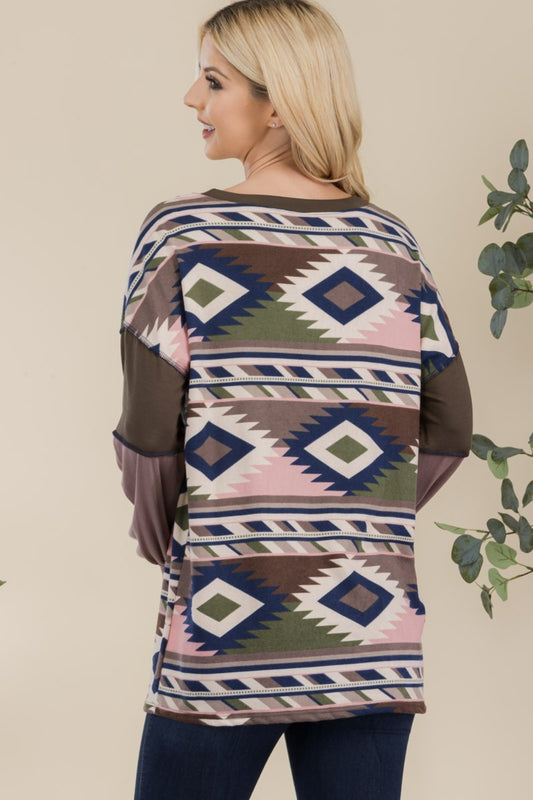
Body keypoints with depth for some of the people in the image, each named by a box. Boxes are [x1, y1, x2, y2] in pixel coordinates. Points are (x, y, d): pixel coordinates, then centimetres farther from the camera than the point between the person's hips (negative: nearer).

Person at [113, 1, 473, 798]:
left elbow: (149, 431, -10)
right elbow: (449, 429, 5)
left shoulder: (182, 233, -6)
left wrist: (162, 542, 7)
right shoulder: (391, 242, 5)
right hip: (372, 630, 3)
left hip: (229, 633, -3)